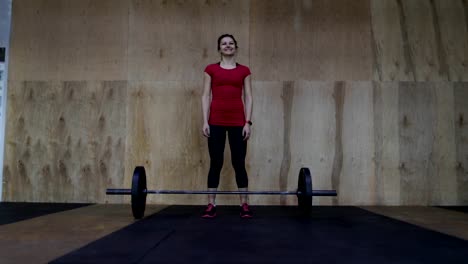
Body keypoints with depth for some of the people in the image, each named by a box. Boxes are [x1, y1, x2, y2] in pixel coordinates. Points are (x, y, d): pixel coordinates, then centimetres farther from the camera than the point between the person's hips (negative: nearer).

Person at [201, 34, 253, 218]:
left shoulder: (244, 71, 9)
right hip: (216, 121, 0)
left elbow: (248, 98, 6)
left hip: (238, 121, 0)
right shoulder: (211, 69, 8)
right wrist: (205, 121, -5)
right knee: (215, 163, 3)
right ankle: (211, 205, 11)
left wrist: (248, 122, -3)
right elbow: (206, 96, 4)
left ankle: (244, 205, 11)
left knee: (239, 163, 3)